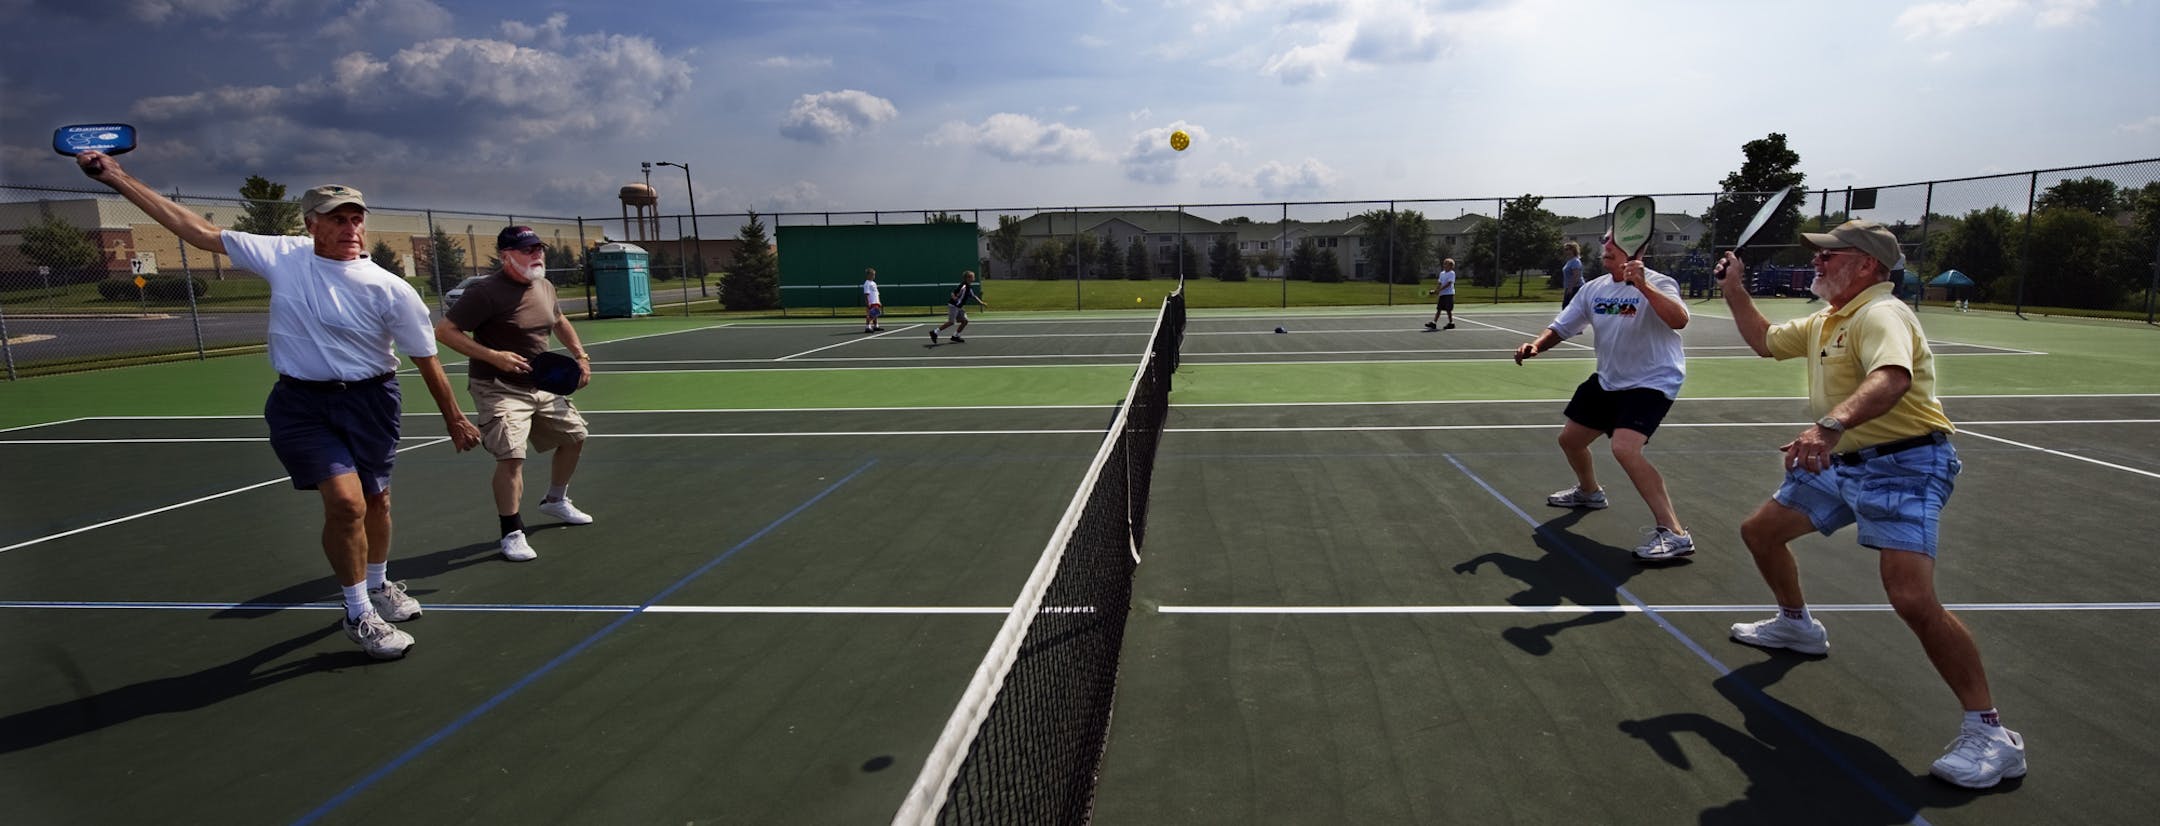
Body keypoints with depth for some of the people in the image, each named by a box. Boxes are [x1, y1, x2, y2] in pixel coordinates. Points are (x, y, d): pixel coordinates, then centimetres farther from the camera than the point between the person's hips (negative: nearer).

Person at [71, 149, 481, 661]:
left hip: (370, 402, 0)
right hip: (301, 404, 0)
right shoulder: (282, 255, -2)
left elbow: (427, 362, -3)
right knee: (346, 501, -15)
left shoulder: (391, 290, -9)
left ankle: (378, 585, 41)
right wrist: (117, 178, 5)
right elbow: (199, 231, 4)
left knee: (374, 501, 12)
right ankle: (358, 615, 4)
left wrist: (454, 419, 4)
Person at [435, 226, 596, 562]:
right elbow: (444, 330, -19)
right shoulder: (487, 292, -19)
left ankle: (555, 500, 40)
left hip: (542, 385, 8)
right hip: (498, 388, -8)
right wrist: (493, 356, -27)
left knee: (574, 437, 16)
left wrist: (580, 355, 13)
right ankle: (511, 533, -3)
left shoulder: (545, 287, 4)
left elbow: (559, 321, 25)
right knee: (511, 456, -19)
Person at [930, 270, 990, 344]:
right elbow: (953, 293, -22)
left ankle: (955, 336, 11)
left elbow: (974, 296, 23)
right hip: (953, 305, -10)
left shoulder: (969, 287, 10)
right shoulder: (963, 286, -19)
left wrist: (981, 302, 19)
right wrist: (955, 298, -39)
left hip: (959, 307, 10)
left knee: (965, 321, 3)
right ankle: (934, 333, -1)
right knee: (951, 322, -10)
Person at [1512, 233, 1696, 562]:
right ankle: (1589, 492, 51)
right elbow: (1560, 328, 6)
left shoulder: (1656, 284, -20)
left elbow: (1679, 320, -40)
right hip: (1608, 380, 8)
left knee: (1624, 448, -29)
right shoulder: (1594, 288, 0)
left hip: (1651, 382, -8)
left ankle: (1674, 533, -22)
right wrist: (1535, 345, -14)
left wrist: (1642, 286, -50)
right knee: (1570, 439, 18)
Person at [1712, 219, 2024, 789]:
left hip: (1902, 466, -10)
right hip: (1840, 462, 10)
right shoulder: (1824, 322, 13)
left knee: (1912, 599, -23)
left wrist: (1831, 424, -56)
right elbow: (1765, 341, 30)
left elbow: (1891, 380, -40)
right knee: (1760, 532, 18)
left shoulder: (1880, 315, -19)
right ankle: (1797, 625, 43)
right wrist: (1734, 290, 18)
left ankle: (1989, 732, -11)